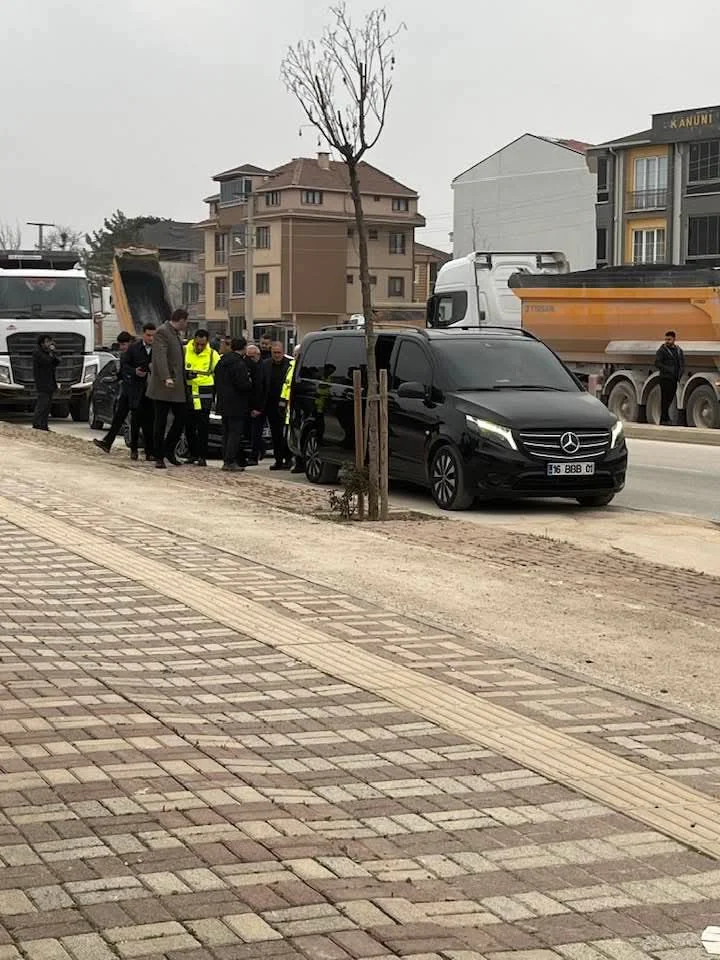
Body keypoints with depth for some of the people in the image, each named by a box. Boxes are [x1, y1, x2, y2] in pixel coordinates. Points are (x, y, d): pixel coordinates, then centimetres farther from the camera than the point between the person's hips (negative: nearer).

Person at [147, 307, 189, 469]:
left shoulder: (177, 334, 16)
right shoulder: (162, 332, -13)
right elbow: (160, 356, -24)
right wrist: (166, 378, -35)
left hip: (177, 386, 9)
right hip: (164, 387, -9)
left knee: (182, 418, 7)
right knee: (161, 422, -1)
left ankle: (169, 450, 21)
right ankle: (159, 457, 5)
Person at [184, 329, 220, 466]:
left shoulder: (212, 354, 3)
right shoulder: (184, 351, 2)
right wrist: (185, 374, -13)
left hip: (204, 394, -2)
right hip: (187, 392, 2)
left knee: (203, 425, -6)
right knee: (189, 425, 6)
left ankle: (202, 456, -3)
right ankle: (193, 454, 18)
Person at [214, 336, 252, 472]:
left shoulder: (221, 362, 10)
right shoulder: (239, 364, -17)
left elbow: (216, 382, 16)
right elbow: (243, 384, -21)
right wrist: (250, 384, -2)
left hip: (223, 403, 8)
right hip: (236, 405, -8)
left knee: (226, 432, 13)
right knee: (235, 433, -4)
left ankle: (226, 460, 16)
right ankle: (230, 461, -7)